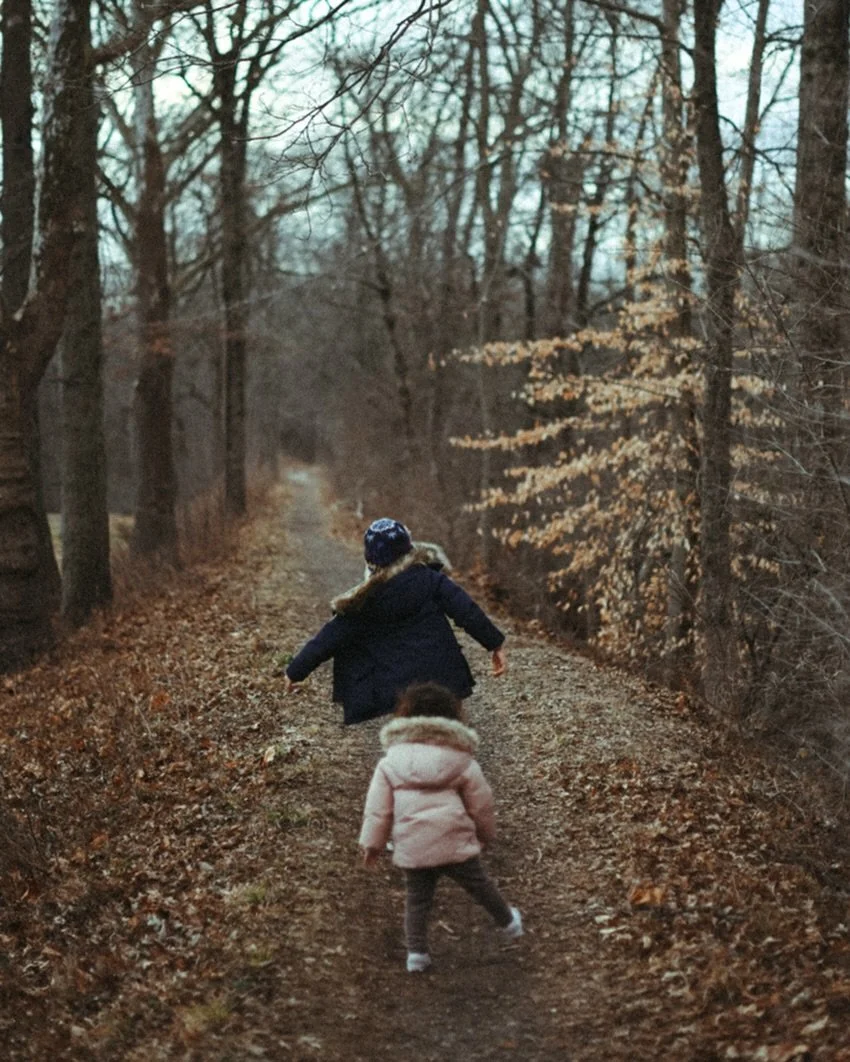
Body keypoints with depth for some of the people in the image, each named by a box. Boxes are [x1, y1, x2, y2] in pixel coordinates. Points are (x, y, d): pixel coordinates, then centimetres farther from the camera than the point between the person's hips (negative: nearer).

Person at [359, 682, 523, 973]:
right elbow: (481, 804, 6)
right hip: (455, 843, -1)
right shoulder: (461, 761, 0)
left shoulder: (391, 762, 3)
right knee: (480, 885, 18)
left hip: (411, 848, 1)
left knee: (417, 898, 15)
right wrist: (486, 833, 23)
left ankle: (416, 951, 9)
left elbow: (377, 806, 0)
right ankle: (508, 923, 36)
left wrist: (372, 841, 7)